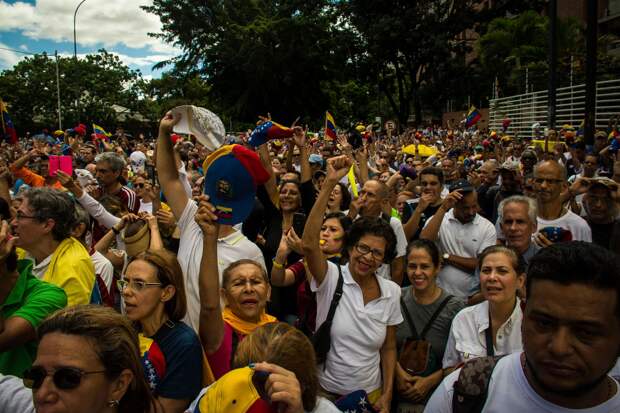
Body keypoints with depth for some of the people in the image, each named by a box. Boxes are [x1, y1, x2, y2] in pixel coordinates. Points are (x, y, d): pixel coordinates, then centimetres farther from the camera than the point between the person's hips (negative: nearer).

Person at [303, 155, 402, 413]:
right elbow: (309, 244, -34)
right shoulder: (331, 278, -15)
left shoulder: (392, 292, -5)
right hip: (324, 392, -2)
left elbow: (389, 347, 5)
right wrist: (330, 183, -37)